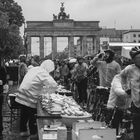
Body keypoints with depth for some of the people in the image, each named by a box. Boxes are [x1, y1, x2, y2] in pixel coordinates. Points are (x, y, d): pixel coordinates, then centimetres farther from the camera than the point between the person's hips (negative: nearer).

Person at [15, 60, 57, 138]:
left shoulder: (34, 69, 8)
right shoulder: (43, 73, -17)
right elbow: (53, 85, -28)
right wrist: (48, 90, -8)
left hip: (22, 96, 8)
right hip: (29, 99, -8)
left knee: (24, 115, 20)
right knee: (32, 117, 7)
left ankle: (23, 131, 34)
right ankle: (33, 134, 18)